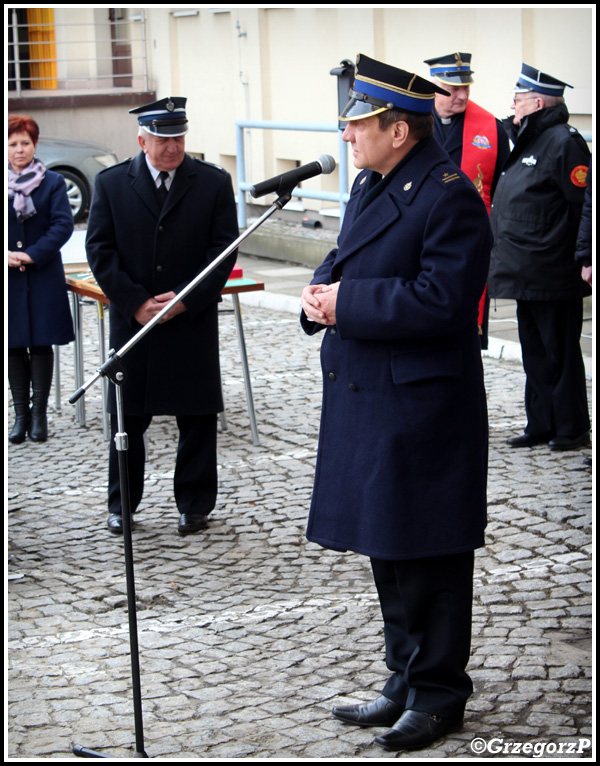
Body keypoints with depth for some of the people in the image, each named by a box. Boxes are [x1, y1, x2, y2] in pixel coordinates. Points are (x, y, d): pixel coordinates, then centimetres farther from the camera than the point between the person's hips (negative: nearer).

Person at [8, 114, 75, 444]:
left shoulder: (53, 182, 3)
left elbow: (63, 225, -6)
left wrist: (33, 255, -16)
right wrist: (5, 255, -14)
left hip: (43, 277, -1)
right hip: (8, 280, 1)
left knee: (41, 344, 1)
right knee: (14, 346, 4)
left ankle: (39, 414, 7)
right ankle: (21, 414, 12)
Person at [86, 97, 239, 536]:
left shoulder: (214, 183, 0)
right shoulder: (111, 184, 2)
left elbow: (224, 249, -3)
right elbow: (100, 251, -1)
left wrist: (185, 300, -13)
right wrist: (135, 303, -11)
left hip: (193, 321, 0)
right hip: (132, 321, 1)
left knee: (198, 417, 5)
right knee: (127, 417, 8)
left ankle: (194, 505, 18)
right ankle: (122, 505, 22)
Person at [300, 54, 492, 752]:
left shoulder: (449, 197, -16)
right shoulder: (369, 186, 13)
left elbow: (440, 300, -24)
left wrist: (346, 303, -20)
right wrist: (323, 290, -1)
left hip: (422, 409, -9)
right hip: (365, 402, 9)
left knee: (427, 558, 1)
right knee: (386, 550, 17)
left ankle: (438, 694, 15)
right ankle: (406, 684, 30)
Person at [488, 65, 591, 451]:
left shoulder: (563, 142, -14)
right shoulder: (529, 141, 16)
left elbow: (586, 203, -17)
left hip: (554, 275, -10)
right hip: (527, 274, 10)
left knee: (559, 353, 0)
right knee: (534, 351, 14)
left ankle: (571, 429, 10)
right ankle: (541, 425, 21)